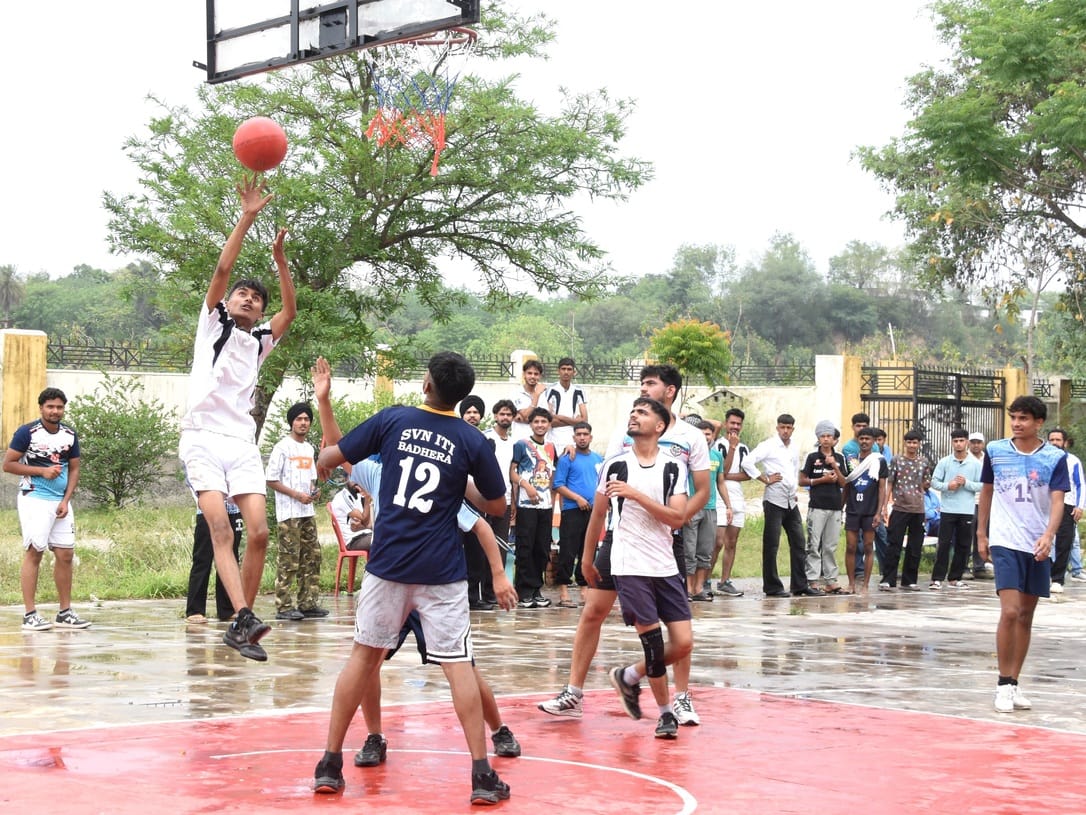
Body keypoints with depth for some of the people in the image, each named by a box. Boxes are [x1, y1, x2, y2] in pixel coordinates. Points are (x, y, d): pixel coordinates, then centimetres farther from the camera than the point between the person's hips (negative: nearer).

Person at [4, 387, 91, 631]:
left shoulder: (70, 434, 8)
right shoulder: (26, 432, -7)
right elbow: (8, 464, -7)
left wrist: (66, 501, -1)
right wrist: (42, 471, -14)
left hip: (60, 502, 6)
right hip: (34, 499, -5)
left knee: (65, 554, 4)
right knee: (34, 552, -8)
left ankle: (65, 613, 13)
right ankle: (30, 615, -6)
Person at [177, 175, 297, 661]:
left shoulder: (260, 340, 22)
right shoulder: (213, 323, 11)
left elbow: (290, 311, 10)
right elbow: (222, 269, -1)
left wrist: (280, 259, 5)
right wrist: (247, 217, -6)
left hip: (242, 441, 5)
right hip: (203, 436, -4)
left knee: (259, 532, -8)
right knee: (220, 526, -20)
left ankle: (240, 626, 0)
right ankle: (245, 617, -33)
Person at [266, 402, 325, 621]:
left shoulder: (309, 448, 15)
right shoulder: (282, 447, -7)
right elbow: (271, 480, -9)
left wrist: (314, 490, 3)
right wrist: (297, 495, -16)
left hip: (307, 512, 8)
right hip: (288, 513, -8)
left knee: (312, 557, 7)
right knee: (289, 561, -8)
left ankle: (307, 604, 13)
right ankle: (284, 607, -5)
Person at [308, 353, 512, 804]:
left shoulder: (391, 419, -3)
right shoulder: (472, 441, -3)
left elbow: (329, 457, 5)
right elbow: (496, 505, 8)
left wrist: (323, 400, 20)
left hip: (387, 563, 1)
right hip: (441, 571, -1)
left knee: (364, 655, 13)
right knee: (457, 665, 2)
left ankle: (330, 764, 16)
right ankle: (482, 774, 0)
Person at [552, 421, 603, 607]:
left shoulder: (598, 459, 14)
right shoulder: (567, 459, -1)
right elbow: (558, 486, -6)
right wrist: (577, 498, -15)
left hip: (593, 510, 5)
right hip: (572, 510, -5)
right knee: (568, 553, -7)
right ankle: (563, 593, -6)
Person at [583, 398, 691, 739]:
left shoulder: (674, 468, 3)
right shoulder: (615, 465, 2)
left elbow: (677, 518, -10)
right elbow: (598, 515, 13)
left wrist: (637, 495, -19)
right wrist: (587, 560, 19)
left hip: (665, 567, 2)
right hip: (629, 567, -2)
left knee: (683, 643, -1)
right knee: (653, 643, -9)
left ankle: (629, 677, 23)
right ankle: (666, 713, 9)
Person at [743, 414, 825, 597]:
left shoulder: (795, 448, 13)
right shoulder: (769, 446, -7)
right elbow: (747, 462, -16)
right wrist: (765, 479, -13)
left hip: (791, 502, 7)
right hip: (774, 501, -7)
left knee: (799, 544, 6)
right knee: (771, 545, -2)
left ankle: (800, 585, 12)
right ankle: (772, 587, 3)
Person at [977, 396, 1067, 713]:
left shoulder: (1055, 457, -1)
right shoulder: (995, 450, 2)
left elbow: (1057, 501, -8)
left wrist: (1048, 535, -24)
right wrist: (981, 534, 14)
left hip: (1039, 546, 2)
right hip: (1005, 542, -2)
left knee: (1026, 616, 9)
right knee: (1010, 611, -15)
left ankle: (1013, 683, 18)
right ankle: (1004, 684, -6)